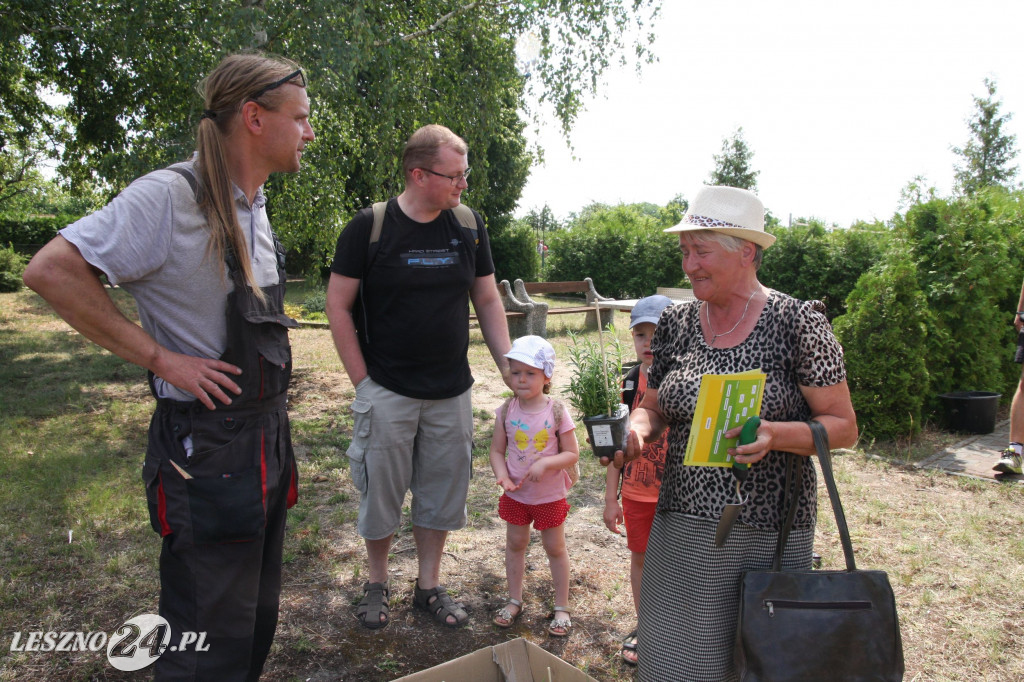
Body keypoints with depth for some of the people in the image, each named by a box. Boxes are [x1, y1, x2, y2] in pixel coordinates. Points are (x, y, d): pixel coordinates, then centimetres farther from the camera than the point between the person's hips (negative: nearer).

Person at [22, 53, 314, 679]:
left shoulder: (253, 205, 9)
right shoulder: (169, 196, -18)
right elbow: (52, 271, -22)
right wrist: (160, 358, -21)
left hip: (267, 434, 8)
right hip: (207, 446, -8)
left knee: (258, 614, 22)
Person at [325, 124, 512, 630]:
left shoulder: (469, 226, 2)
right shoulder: (369, 227, -8)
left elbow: (487, 301, 9)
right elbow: (339, 305, -5)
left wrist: (508, 365, 0)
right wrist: (362, 381, -8)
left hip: (452, 393, 3)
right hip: (387, 393, -3)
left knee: (442, 492, 13)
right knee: (381, 491, 9)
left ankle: (429, 586, 32)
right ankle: (377, 583, 33)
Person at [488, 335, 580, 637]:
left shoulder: (557, 412, -16)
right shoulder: (507, 411, -9)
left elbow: (572, 454, -12)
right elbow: (497, 450, -2)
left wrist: (545, 463, -28)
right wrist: (502, 475, -19)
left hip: (550, 495, -2)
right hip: (515, 494, 3)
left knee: (555, 548, 11)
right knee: (515, 544, 16)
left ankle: (561, 607, 28)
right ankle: (514, 601, 36)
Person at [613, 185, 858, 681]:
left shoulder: (796, 322, -9)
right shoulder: (677, 323, 4)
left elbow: (844, 427, -7)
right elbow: (652, 408, 13)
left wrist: (774, 434, -24)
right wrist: (636, 431, -10)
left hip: (766, 533, -3)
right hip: (682, 529, 4)